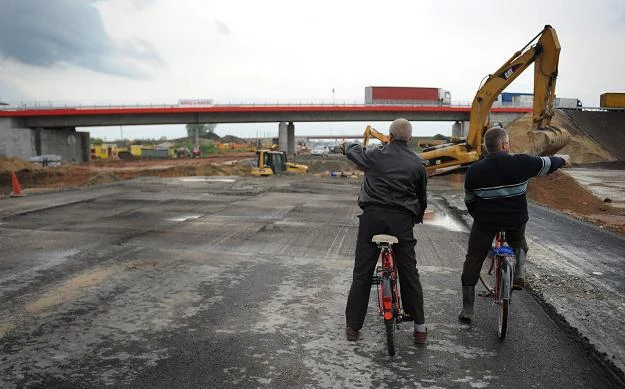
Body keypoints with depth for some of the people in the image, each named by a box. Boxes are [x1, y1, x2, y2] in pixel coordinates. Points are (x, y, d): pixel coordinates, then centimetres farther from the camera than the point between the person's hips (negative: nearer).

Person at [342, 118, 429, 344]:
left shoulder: (374, 155, 3)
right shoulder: (417, 163, 5)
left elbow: (352, 151, 24)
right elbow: (422, 197, 13)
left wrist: (347, 145, 48)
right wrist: (417, 217, 31)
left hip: (372, 217, -1)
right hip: (402, 220, 1)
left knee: (362, 272, 6)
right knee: (409, 272, 11)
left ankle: (353, 325, 14)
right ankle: (420, 327, 17)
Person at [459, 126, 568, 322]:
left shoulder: (474, 170, -8)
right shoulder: (521, 163, -12)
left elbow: (469, 201, 5)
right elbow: (547, 164, 7)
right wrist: (562, 159, 30)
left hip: (485, 222, 0)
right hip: (516, 221, 0)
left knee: (473, 262, 10)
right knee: (519, 243, 35)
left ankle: (467, 309, 11)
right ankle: (519, 274, 15)